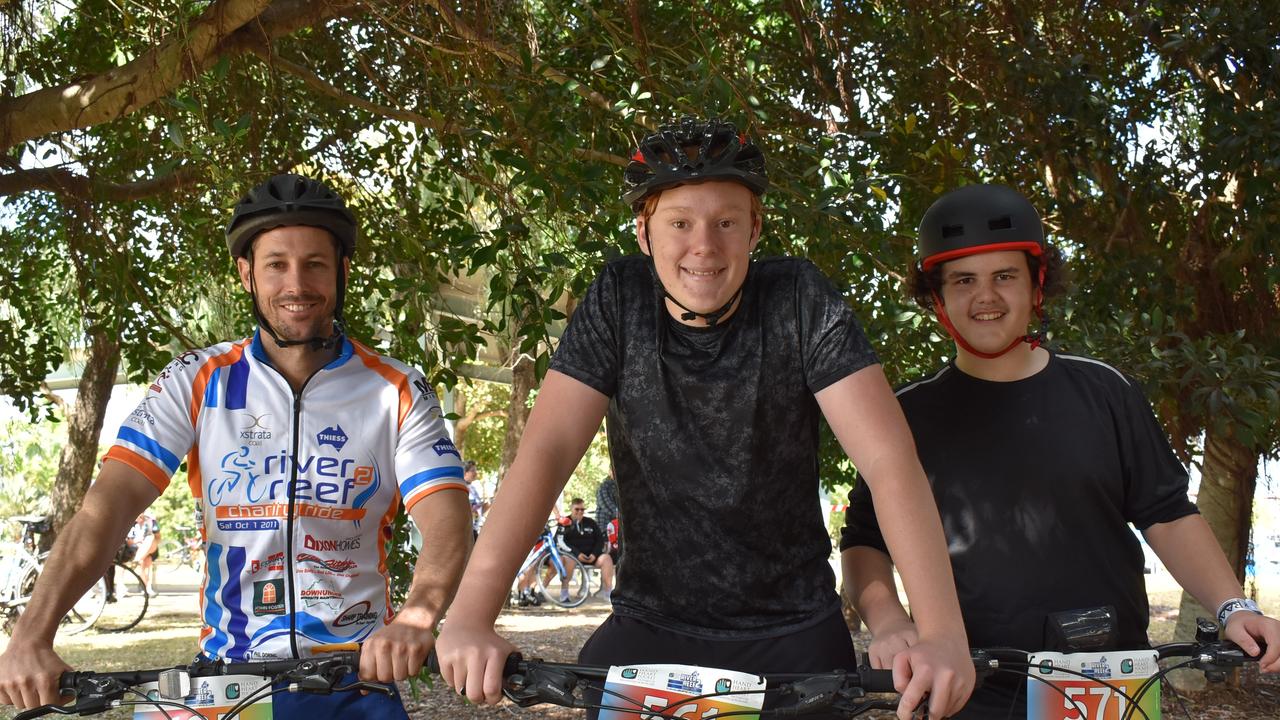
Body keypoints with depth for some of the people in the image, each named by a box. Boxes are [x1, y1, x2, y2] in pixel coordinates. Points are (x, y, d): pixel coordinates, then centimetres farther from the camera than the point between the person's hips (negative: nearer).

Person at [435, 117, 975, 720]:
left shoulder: (798, 299, -13)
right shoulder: (618, 299, -9)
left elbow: (890, 460, -19)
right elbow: (547, 451, -16)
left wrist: (943, 634, -32)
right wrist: (468, 619, -29)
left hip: (792, 630, -1)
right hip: (650, 625, 1)